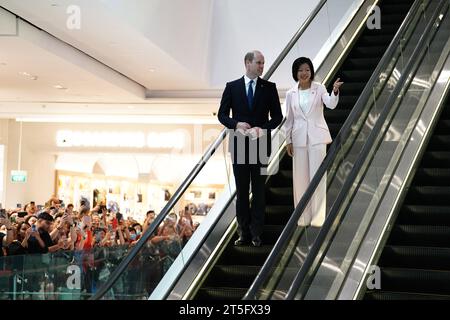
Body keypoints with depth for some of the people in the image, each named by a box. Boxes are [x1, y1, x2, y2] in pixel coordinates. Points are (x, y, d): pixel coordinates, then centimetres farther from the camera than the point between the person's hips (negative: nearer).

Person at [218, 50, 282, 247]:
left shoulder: (269, 88, 2)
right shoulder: (232, 87, 2)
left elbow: (277, 116, 2)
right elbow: (222, 114, 3)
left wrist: (263, 128, -15)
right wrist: (236, 124, -15)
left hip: (260, 144, 0)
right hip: (239, 144, 1)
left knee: (259, 190, 4)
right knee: (241, 190, 7)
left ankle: (256, 233, 10)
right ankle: (244, 232, 14)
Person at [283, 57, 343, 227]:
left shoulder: (319, 88, -2)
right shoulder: (291, 93, 5)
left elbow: (331, 104, -20)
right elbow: (289, 119, 8)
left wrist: (335, 92, -39)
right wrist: (288, 140, 5)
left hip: (317, 137, -3)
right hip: (299, 138, 3)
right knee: (300, 177, 6)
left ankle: (318, 217, 2)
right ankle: (303, 216, 16)